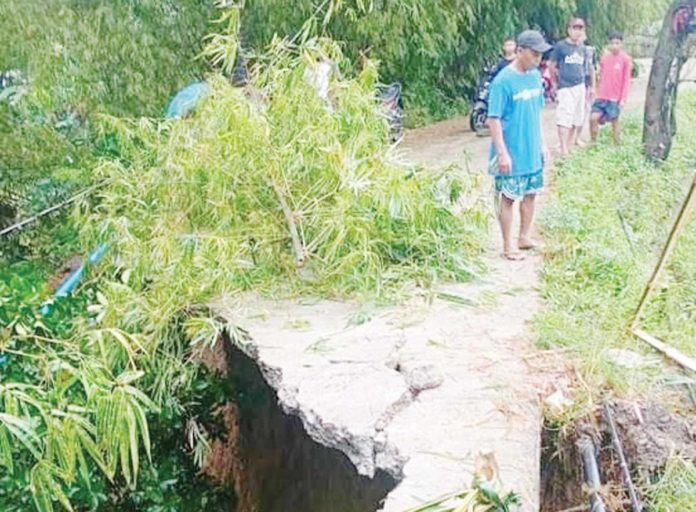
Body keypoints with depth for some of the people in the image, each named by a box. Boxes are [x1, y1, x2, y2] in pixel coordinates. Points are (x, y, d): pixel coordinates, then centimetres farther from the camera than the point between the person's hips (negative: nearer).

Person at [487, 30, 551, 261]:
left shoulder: (535, 75, 4)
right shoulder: (503, 80, -17)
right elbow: (493, 119, -17)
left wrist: (542, 143, 15)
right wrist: (502, 153, -20)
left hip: (532, 151, 7)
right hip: (512, 153, -7)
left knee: (530, 194, 15)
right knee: (509, 198, 3)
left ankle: (525, 237, 31)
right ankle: (508, 245, 15)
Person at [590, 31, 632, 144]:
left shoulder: (626, 59, -4)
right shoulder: (604, 57, 7)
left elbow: (626, 80, -4)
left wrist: (623, 98, -9)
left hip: (615, 98, -3)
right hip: (601, 97, 4)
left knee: (614, 121, 3)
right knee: (593, 118, -7)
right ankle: (593, 142, 9)